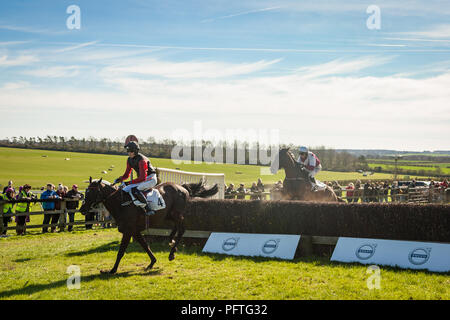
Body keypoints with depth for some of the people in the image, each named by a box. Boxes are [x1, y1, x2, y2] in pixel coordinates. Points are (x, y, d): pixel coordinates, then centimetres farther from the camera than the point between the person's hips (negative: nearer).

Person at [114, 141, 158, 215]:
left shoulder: (141, 160, -23)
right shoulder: (129, 160, 3)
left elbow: (143, 177, -28)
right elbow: (126, 174, 11)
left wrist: (130, 183, -29)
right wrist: (119, 179, -10)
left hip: (151, 179, -9)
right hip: (142, 180, 9)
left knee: (134, 190, -30)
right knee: (125, 190, -2)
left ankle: (148, 210, -29)